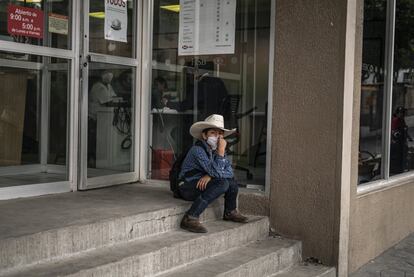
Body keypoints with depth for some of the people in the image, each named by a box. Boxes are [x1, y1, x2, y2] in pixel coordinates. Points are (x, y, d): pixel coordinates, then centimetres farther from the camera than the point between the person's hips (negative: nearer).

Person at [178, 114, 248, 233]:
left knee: (232, 180, 0)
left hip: (203, 184, 8)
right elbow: (217, 172, -27)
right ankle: (190, 218, -32)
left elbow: (230, 172, -4)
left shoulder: (216, 150, 4)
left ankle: (230, 212, 20)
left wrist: (210, 176, -18)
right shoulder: (197, 150, -21)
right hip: (187, 188, -8)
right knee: (222, 183, -27)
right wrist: (221, 151, -26)